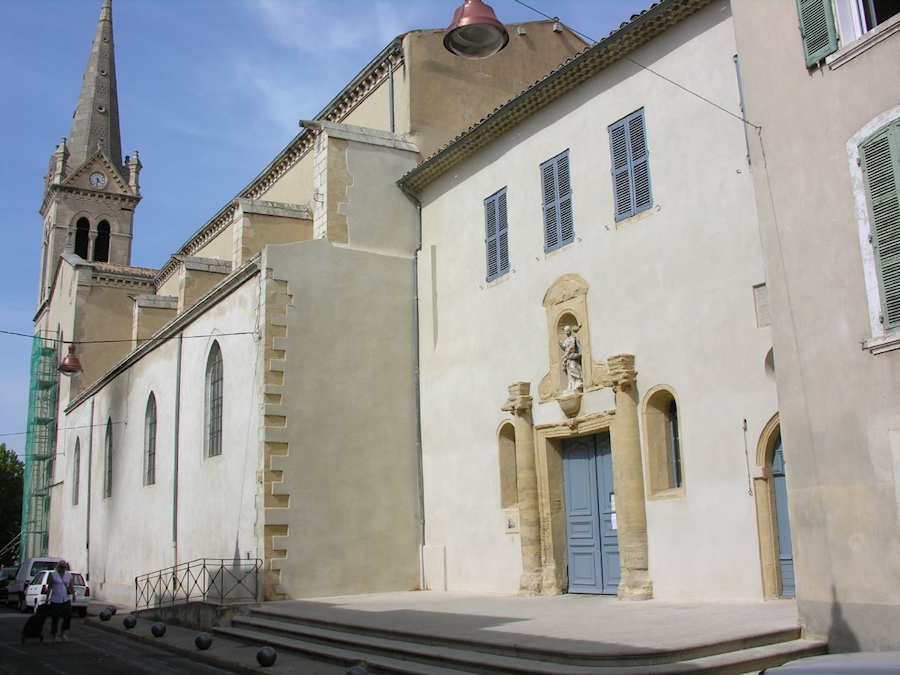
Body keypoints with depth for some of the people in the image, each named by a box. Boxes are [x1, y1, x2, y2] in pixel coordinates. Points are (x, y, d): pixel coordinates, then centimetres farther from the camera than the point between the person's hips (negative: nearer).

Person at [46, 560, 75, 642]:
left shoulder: (68, 574, 9)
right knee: (55, 618, 0)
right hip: (55, 600, -4)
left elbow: (71, 585, 7)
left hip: (66, 599, 4)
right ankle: (54, 636, 14)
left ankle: (62, 634, 13)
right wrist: (48, 597, -10)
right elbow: (50, 587, -5)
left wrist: (73, 594, -5)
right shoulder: (53, 575, -3)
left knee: (68, 616, -3)